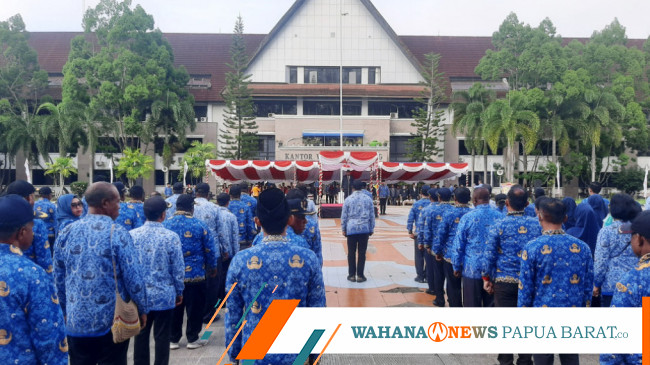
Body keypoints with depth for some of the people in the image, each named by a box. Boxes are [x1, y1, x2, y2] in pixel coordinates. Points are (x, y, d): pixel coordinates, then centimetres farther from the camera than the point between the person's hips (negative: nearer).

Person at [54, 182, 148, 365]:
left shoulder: (65, 233, 1)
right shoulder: (118, 233, -14)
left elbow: (58, 280, 8)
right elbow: (134, 278, -13)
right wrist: (142, 310, 1)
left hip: (76, 321, 4)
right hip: (112, 321, -4)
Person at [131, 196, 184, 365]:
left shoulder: (132, 235, -6)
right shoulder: (171, 237, -14)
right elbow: (178, 269, -9)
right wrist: (179, 291, 6)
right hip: (164, 295, -3)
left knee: (141, 335, 15)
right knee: (162, 337, 9)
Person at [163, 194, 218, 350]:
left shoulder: (165, 224, -2)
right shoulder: (199, 225, -9)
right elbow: (210, 250, -3)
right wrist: (212, 267, 13)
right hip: (195, 274, -3)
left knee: (174, 307, 14)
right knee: (194, 307, 9)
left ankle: (173, 339, 22)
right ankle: (192, 339, 17)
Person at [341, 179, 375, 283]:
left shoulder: (348, 199, -2)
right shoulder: (368, 199, 3)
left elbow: (344, 216, 1)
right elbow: (372, 215, 7)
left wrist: (343, 229, 11)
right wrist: (371, 229, 15)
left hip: (351, 229, -1)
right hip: (364, 229, 1)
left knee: (351, 252, 7)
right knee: (362, 253, 5)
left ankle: (352, 275, 12)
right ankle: (360, 275, 9)